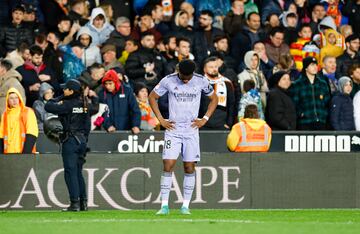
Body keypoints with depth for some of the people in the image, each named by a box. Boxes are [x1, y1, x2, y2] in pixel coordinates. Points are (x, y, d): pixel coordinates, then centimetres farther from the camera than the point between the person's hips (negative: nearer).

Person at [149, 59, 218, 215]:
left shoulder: (201, 81, -1)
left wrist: (205, 119, 4)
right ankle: (164, 205, -9)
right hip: (172, 128, -1)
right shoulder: (168, 81, -4)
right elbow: (152, 97, 8)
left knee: (189, 167, -1)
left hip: (191, 129, 1)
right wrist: (161, 120, 1)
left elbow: (214, 98, 14)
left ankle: (185, 206, 5)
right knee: (168, 165, -10)